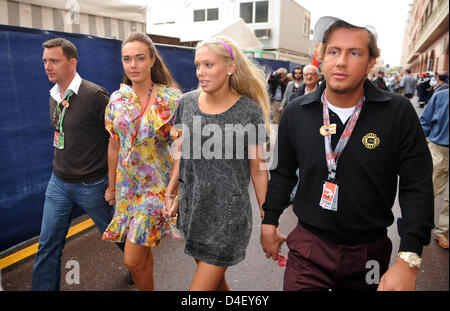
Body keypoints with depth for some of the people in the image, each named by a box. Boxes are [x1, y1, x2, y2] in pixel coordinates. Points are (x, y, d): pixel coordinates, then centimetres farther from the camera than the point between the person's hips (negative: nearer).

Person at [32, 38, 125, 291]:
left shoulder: (95, 95, -17)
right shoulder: (54, 95, 6)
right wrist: (62, 168, 17)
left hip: (92, 185, -6)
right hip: (58, 183, 6)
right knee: (48, 245, 9)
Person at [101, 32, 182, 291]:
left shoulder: (171, 99, -13)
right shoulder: (117, 99, 2)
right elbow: (114, 145, 10)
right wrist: (112, 185, 15)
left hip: (157, 186, -5)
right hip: (127, 186, 5)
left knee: (133, 260, -3)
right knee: (142, 252, 19)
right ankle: (148, 286, 43)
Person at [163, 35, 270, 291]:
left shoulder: (249, 111, -12)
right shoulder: (187, 102, 0)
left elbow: (258, 169, -6)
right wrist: (171, 194, 12)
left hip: (228, 212, -4)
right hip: (192, 208, 5)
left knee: (202, 285, 0)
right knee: (214, 278, 21)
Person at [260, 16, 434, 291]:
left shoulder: (399, 113, -11)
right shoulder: (296, 113, -5)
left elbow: (417, 187, -10)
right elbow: (283, 173, 6)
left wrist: (409, 261, -17)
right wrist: (269, 221, 10)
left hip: (370, 252, 1)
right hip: (309, 247, 0)